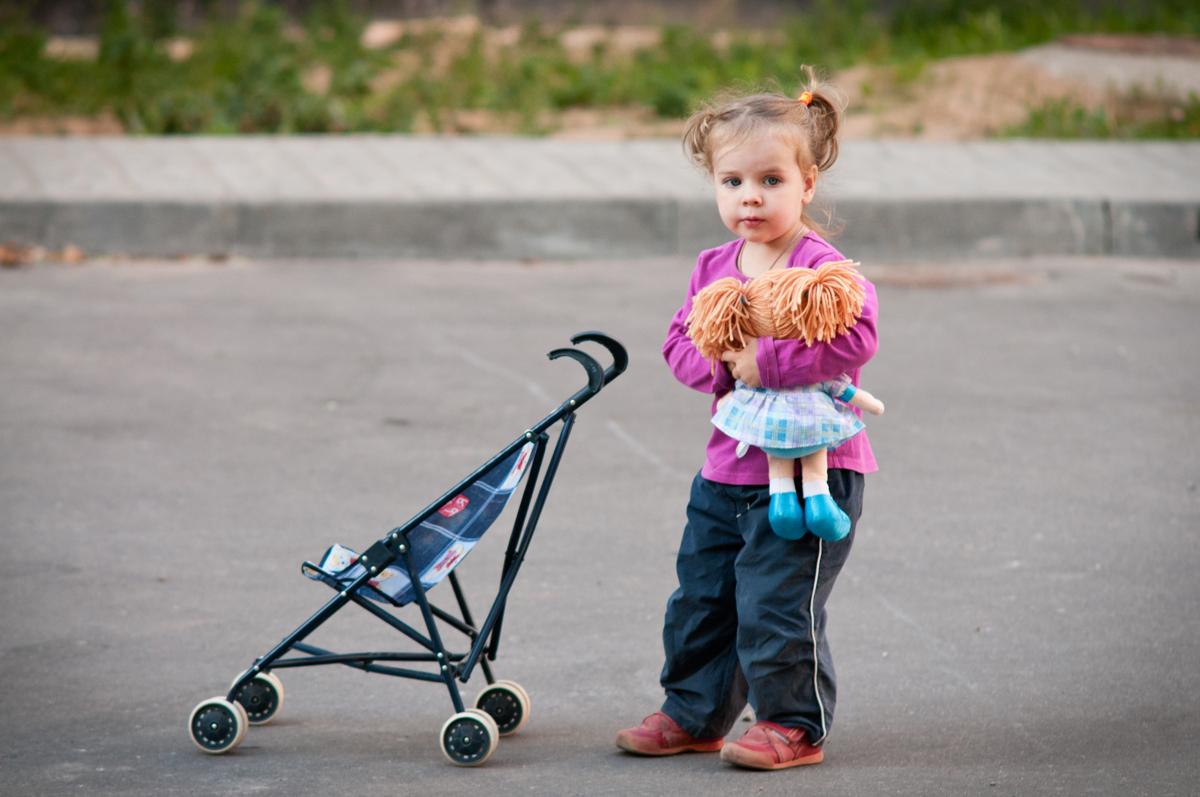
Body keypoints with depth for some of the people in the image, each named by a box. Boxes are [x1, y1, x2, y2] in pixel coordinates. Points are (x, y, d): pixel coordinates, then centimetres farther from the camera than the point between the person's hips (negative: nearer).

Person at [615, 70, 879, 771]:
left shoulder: (822, 266, -15)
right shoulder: (714, 269, 8)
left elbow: (856, 337, -27)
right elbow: (680, 340, 11)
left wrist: (769, 362, -26)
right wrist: (717, 363, -11)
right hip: (727, 474, 7)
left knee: (776, 603, -6)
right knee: (701, 600, 14)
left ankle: (794, 725, 10)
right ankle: (694, 716, 29)